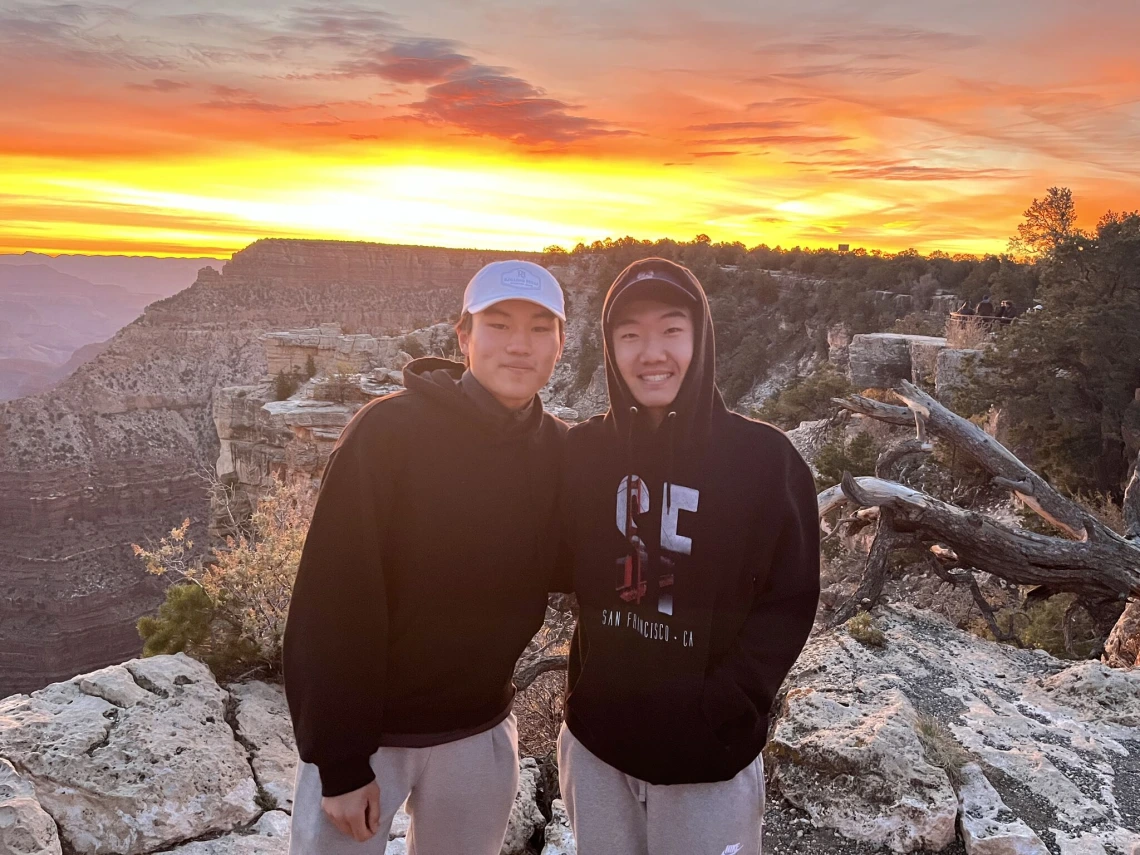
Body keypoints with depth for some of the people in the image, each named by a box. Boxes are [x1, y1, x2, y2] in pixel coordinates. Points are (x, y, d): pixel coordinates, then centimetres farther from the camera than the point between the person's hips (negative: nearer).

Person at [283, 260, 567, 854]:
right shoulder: (388, 432, -18)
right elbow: (333, 603, -18)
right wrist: (339, 762, -16)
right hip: (366, 733, -4)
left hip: (482, 732, 4)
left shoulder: (558, 451, -4)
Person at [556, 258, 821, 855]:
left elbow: (789, 602, -10)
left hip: (708, 753, -2)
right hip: (596, 739, 3)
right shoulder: (584, 450, -4)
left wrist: (721, 706, -16)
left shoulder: (763, 457, -13)